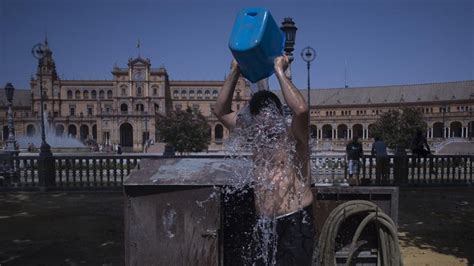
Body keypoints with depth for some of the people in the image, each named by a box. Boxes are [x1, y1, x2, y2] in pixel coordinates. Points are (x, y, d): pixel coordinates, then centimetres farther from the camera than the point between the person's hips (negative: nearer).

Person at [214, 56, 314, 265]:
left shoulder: (293, 138, -4)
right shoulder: (254, 138, 11)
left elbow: (301, 110, -26)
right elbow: (221, 111, 11)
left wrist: (279, 72, -16)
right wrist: (235, 73, 3)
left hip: (295, 223, -5)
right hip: (264, 225, 6)